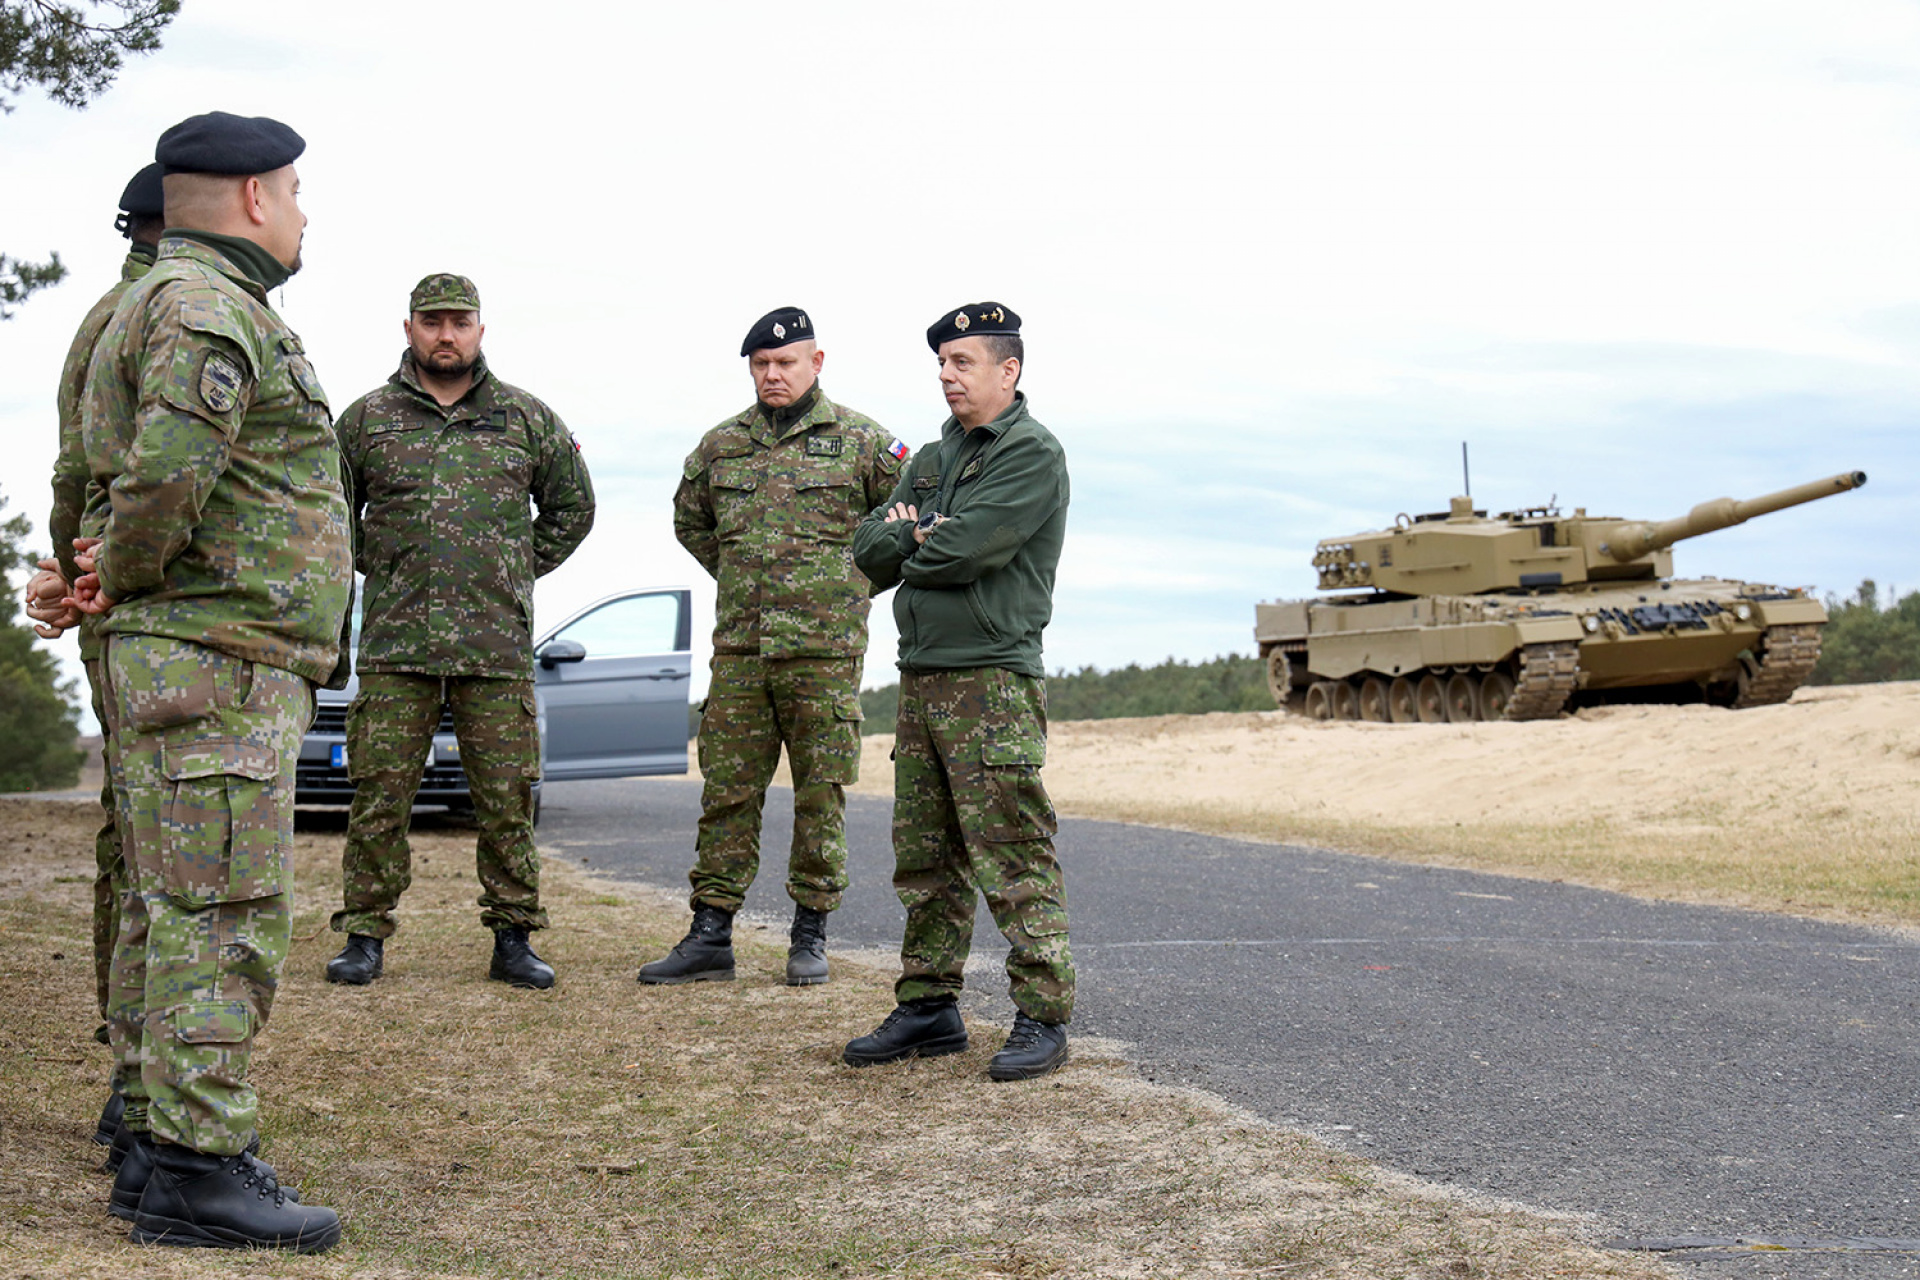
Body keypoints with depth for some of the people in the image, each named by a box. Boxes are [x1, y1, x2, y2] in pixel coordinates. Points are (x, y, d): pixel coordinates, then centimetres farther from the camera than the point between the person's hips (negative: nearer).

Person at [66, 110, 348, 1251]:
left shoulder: (209, 305, 22)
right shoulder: (204, 305, -13)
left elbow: (145, 481, 27)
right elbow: (168, 470, -27)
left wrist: (116, 563, 8)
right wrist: (127, 569, -10)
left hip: (227, 670, 11)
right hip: (217, 656, -11)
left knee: (174, 913, 12)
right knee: (224, 914, -10)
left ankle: (161, 1149, 18)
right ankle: (196, 1169, -8)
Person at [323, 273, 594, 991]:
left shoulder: (527, 419, 9)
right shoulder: (366, 419, 8)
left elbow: (573, 506, 19)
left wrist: (521, 571, 11)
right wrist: (377, 569, 8)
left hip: (499, 647, 1)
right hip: (394, 643, 0)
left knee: (507, 797, 2)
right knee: (380, 795, 0)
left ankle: (513, 939, 11)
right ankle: (365, 937, 10)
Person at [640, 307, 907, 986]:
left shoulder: (860, 441, 0)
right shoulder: (721, 444, 11)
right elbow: (689, 518, 27)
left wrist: (855, 578, 5)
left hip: (825, 650, -3)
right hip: (738, 648, 3)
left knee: (820, 795, 2)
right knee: (726, 790, 3)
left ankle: (809, 935, 12)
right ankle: (710, 935, 7)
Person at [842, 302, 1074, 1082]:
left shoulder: (1034, 455, -7)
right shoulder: (934, 457, 20)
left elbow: (963, 552, -18)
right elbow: (868, 548, 12)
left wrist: (906, 543, 1)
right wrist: (920, 533, -6)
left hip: (992, 681, -8)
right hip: (920, 679, 8)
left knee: (1014, 861, -8)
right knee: (924, 858, 11)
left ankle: (1043, 1018, -3)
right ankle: (929, 1009, 19)